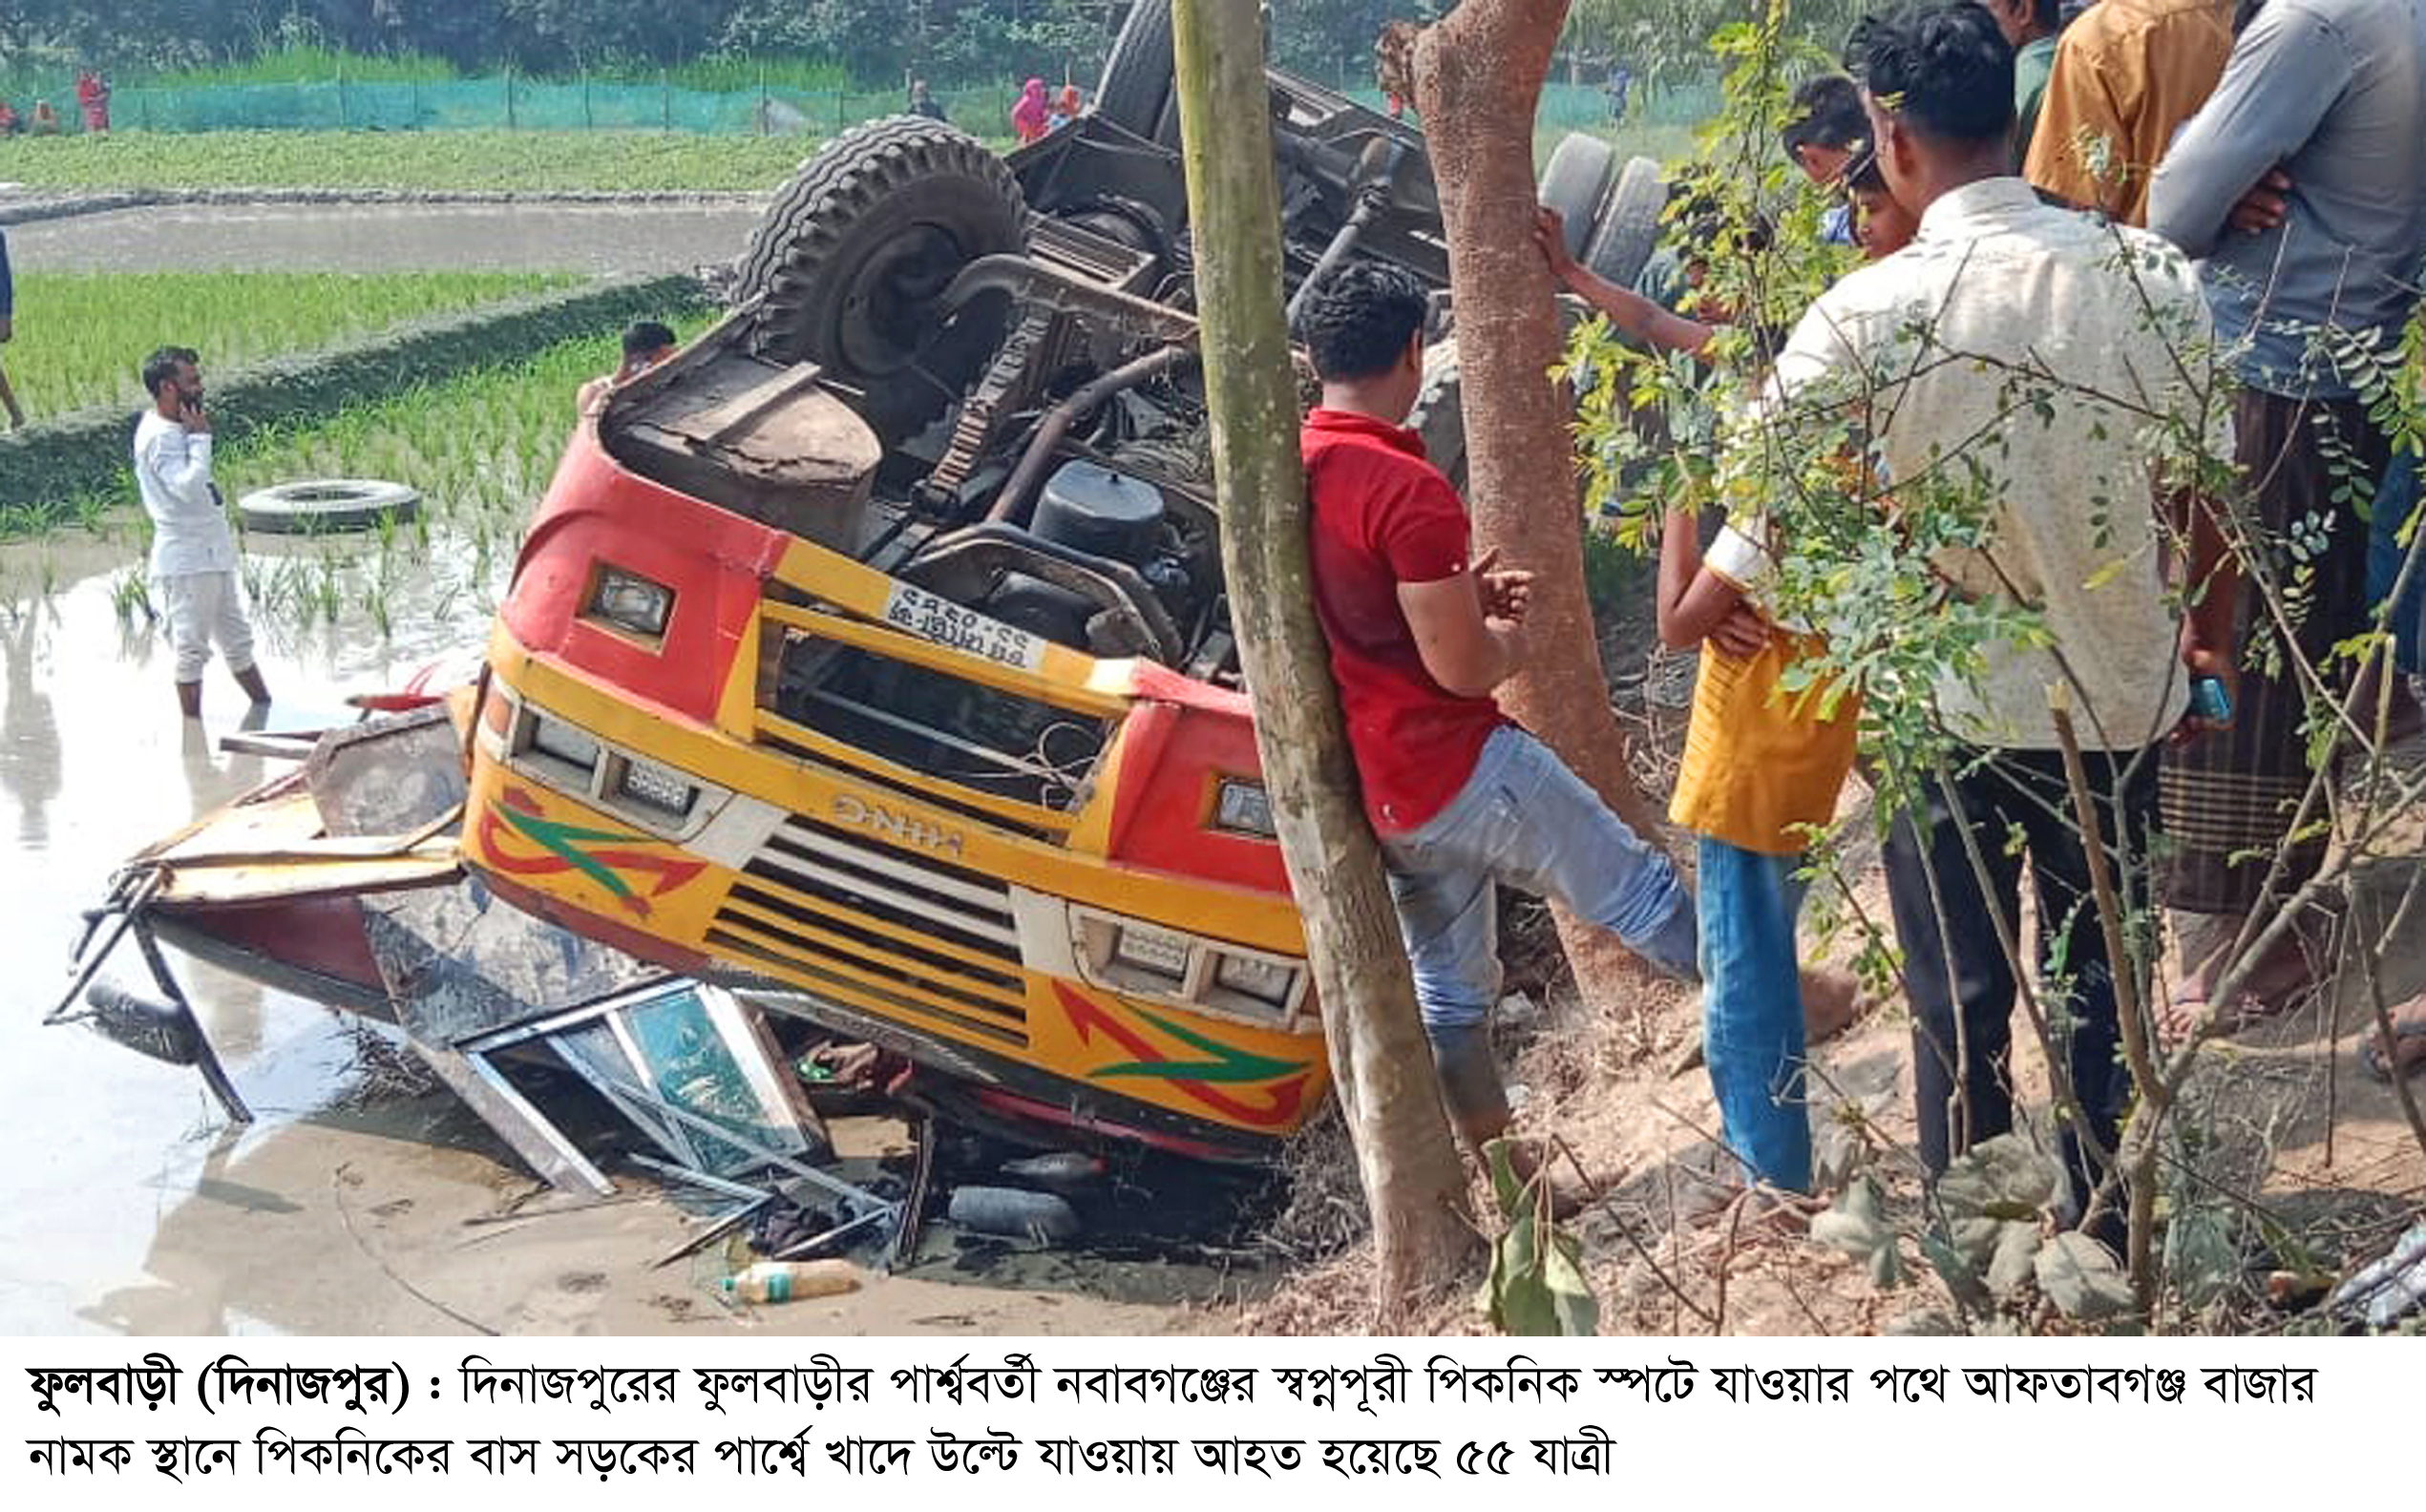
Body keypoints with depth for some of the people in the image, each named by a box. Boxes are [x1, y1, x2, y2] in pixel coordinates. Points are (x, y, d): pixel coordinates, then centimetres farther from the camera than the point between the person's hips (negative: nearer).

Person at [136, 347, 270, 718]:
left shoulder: (177, 428, 11)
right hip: (186, 559, -10)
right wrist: (200, 437, -22)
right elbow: (188, 487, -29)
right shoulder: (158, 436, -18)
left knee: (237, 640, 18)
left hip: (212, 555, 10)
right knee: (191, 649, -1)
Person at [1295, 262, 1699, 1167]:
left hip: (1370, 784, 8)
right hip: (1452, 764, -8)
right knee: (1638, 890, 11)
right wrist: (1514, 640, 1)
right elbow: (1461, 668, -21)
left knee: (1447, 984, 17)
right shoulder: (1407, 490, -23)